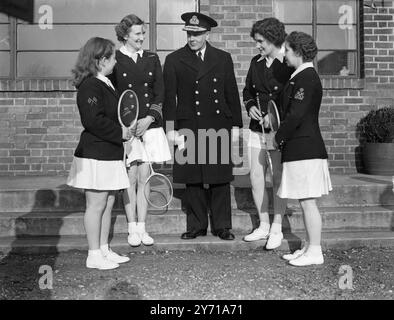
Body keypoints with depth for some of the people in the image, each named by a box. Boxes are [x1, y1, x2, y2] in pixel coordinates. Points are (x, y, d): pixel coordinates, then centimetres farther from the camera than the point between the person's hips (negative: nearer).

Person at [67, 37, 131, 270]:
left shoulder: (106, 84, 15)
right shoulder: (91, 86, -15)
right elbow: (94, 121, -24)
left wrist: (125, 129, 8)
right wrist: (120, 133, -17)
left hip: (110, 154, 10)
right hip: (95, 156, -10)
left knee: (108, 203, 14)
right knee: (96, 205, 0)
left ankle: (104, 250, 25)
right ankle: (94, 255, 12)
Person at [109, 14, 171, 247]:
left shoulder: (152, 59, 11)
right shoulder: (114, 60, 1)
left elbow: (160, 92, 8)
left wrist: (149, 118, -5)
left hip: (149, 125, 3)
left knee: (144, 177, 5)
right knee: (131, 178, 1)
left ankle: (142, 227, 15)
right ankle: (132, 229, 12)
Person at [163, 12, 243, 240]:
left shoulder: (223, 58, 9)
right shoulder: (174, 60, 6)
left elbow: (232, 93, 10)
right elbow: (169, 97, 4)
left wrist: (235, 125, 6)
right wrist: (170, 128, -3)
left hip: (219, 127, 1)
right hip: (189, 128, 0)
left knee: (220, 179, 4)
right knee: (192, 180, 5)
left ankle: (222, 226, 17)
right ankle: (196, 225, 19)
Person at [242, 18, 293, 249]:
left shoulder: (291, 64, -7)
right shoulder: (256, 62, 11)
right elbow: (247, 90, 22)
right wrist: (250, 106, 2)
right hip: (257, 129, 6)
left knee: (278, 179, 1)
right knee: (256, 177, 6)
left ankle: (277, 229, 15)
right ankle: (264, 226, 22)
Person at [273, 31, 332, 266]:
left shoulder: (306, 77, -14)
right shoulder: (304, 76, 17)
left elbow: (296, 115, -20)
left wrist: (278, 138, -9)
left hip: (304, 148, -10)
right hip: (302, 148, 10)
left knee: (308, 202, -3)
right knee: (306, 202, 14)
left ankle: (315, 252, 7)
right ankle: (310, 247, 23)